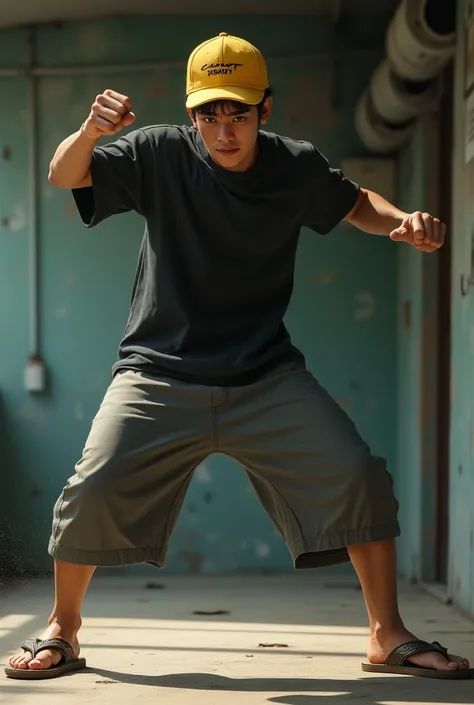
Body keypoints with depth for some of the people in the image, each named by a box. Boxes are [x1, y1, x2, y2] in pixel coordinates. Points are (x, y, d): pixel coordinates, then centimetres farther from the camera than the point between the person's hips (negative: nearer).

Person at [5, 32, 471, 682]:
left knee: (356, 474, -12)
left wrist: (405, 223, -5)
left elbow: (356, 204, 17)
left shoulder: (298, 167, -2)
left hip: (266, 378, 2)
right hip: (161, 373, -1)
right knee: (94, 488, -16)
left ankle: (389, 637, 4)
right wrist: (91, 130, -36)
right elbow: (64, 176, -14)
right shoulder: (162, 154, -8)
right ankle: (63, 630, 10)